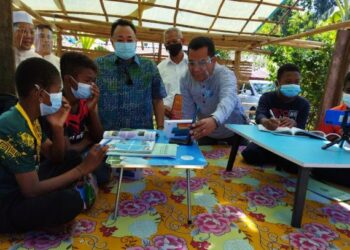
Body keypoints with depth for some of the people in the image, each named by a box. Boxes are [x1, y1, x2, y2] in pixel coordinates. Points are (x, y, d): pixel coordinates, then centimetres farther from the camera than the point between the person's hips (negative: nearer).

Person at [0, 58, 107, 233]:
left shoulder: (31, 120, -1)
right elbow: (32, 190, -27)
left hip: (23, 187, 9)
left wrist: (58, 127, -9)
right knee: (70, 200, -31)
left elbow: (55, 157, 8)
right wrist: (83, 169, -24)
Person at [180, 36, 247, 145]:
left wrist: (214, 120, -71)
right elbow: (187, 113, -12)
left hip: (234, 132, -3)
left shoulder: (225, 75, -29)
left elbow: (228, 100, -50)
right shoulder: (185, 80, -15)